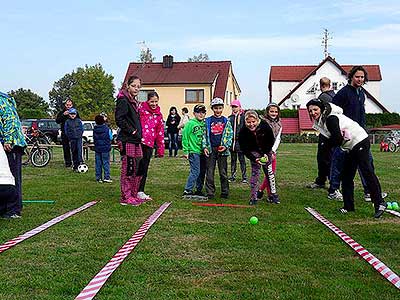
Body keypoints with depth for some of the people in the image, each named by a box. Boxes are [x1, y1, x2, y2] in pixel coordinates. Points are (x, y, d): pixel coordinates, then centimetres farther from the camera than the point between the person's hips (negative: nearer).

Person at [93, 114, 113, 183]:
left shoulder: (94, 129, 0)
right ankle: (107, 177, -2)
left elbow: (94, 139, 11)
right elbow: (110, 138, 0)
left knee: (98, 163, 8)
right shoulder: (107, 129, -11)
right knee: (106, 162, 1)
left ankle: (98, 178, 12)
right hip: (105, 149, -3)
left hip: (97, 149, 3)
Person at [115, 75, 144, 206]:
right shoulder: (123, 101, -10)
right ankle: (125, 197, 3)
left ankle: (134, 195, 22)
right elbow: (119, 119, -19)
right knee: (128, 169, -5)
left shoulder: (134, 102, 19)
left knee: (138, 170, 12)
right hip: (127, 141, -9)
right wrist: (132, 131, -16)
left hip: (135, 140, 10)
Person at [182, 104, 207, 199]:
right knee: (195, 171, -10)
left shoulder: (205, 124, 11)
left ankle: (199, 190, 20)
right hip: (194, 151, -6)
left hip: (203, 152, 6)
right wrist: (186, 151, -9)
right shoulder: (190, 123, -5)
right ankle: (187, 191, -3)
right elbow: (185, 137, -6)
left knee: (202, 172, 9)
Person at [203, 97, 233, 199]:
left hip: (222, 149, 0)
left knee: (223, 172, 4)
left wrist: (226, 146, -7)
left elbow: (230, 135, 6)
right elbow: (205, 135, 8)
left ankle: (225, 192, 14)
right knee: (209, 172, 1)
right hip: (210, 149, 0)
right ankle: (210, 193, 9)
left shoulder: (226, 121, 8)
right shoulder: (208, 121, 8)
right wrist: (205, 147, -3)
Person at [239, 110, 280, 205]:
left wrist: (266, 153, -16)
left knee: (269, 171, 4)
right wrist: (255, 159, -29)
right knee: (255, 172, -10)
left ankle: (273, 194, 18)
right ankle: (253, 197, -3)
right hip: (254, 152, -1)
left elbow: (271, 141, -10)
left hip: (266, 151, 1)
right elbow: (244, 149, -20)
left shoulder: (264, 126, -27)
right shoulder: (243, 132, -28)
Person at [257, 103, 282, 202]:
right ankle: (270, 195, 3)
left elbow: (277, 139, 6)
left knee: (272, 172, 6)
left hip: (273, 151, 6)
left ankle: (260, 190, 22)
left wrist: (273, 151, -8)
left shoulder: (279, 124, 11)